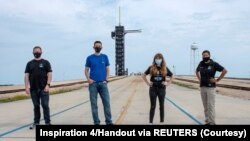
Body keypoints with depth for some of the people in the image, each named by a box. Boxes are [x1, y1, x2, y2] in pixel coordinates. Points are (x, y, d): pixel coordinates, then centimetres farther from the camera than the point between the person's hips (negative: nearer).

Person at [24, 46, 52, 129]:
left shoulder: (45, 62, 5)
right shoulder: (29, 64, 11)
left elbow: (49, 75, -1)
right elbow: (26, 76, 6)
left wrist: (48, 85, -13)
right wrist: (26, 87, -4)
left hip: (43, 88, -3)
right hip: (33, 89, 3)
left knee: (45, 105, -4)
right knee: (36, 106, 9)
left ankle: (47, 122, 1)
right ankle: (36, 122, 18)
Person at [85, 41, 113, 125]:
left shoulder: (105, 57, 9)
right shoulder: (89, 58, 6)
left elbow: (107, 69, 11)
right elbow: (86, 70, 8)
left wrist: (106, 79, -3)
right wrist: (88, 79, -9)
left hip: (103, 83, 1)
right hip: (93, 84, -1)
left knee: (107, 102, -3)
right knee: (94, 104, 2)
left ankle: (109, 121, 4)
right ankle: (96, 122, 10)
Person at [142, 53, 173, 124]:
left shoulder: (165, 68, 1)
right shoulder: (151, 68, -2)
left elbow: (171, 76, 14)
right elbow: (144, 75, 9)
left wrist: (168, 83, 3)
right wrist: (148, 83, 1)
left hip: (162, 89, 1)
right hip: (153, 89, -1)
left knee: (161, 106, 8)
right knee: (152, 106, 2)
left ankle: (162, 122, 18)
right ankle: (150, 122, 8)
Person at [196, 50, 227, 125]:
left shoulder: (214, 64, -8)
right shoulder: (201, 64, 6)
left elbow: (224, 71, -8)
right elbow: (197, 71, 27)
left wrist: (217, 80, -8)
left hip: (210, 87, -5)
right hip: (202, 87, 5)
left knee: (211, 106, -7)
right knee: (205, 106, 11)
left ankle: (212, 122, -3)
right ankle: (207, 121, 19)